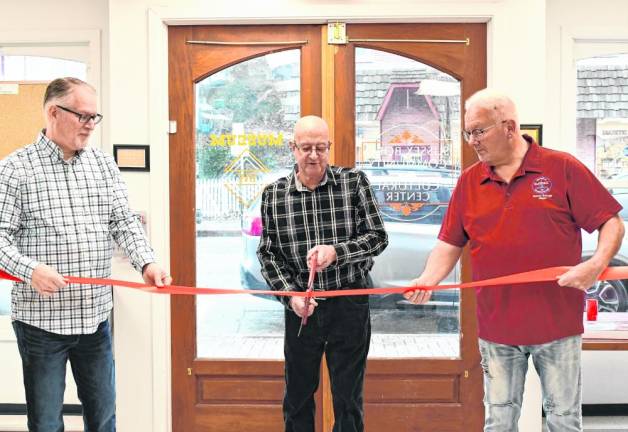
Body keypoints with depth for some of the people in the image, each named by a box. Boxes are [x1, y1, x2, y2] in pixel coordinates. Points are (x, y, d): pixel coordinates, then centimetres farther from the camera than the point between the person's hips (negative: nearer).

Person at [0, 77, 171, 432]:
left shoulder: (104, 165, 8)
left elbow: (124, 222, 5)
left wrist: (147, 262, -12)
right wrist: (30, 269, -25)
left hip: (96, 314, 4)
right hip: (41, 318, -4)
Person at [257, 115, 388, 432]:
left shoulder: (353, 182, -5)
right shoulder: (274, 194, -1)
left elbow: (378, 237, -8)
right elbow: (267, 254, 2)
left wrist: (335, 252, -24)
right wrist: (290, 295, -12)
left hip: (349, 303, -1)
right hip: (300, 307, 2)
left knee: (348, 397, 8)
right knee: (297, 396, 13)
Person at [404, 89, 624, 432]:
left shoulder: (563, 168, -4)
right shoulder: (469, 181, 6)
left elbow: (612, 225, -3)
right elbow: (450, 243, 9)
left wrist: (596, 264, -20)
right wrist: (428, 279, -9)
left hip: (557, 322, -2)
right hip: (496, 326, 3)